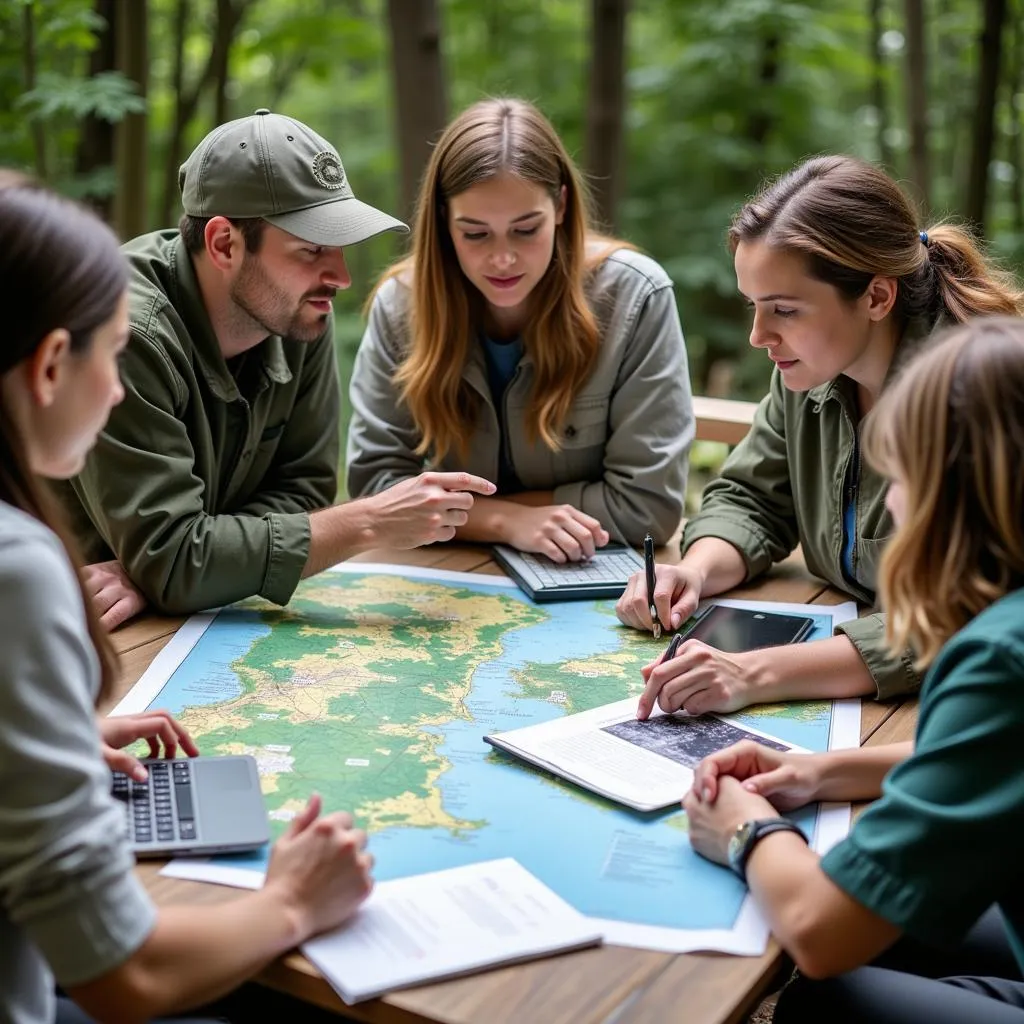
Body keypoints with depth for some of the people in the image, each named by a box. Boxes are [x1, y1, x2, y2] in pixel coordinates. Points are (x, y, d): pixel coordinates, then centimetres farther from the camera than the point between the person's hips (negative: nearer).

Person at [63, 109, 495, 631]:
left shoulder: (299, 315, -7)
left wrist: (161, 567, -19)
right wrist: (370, 523, -24)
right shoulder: (126, 337, -23)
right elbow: (171, 559, -24)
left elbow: (301, 489, -4)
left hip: (185, 614, 4)